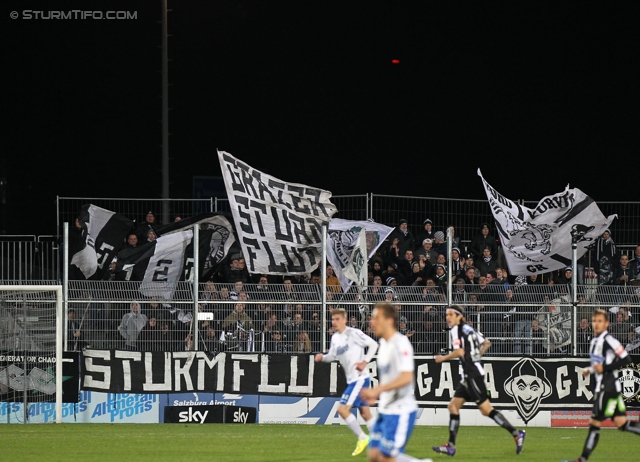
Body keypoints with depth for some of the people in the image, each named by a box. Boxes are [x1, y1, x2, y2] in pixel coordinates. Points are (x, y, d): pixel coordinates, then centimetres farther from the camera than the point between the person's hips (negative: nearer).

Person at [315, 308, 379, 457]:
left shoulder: (353, 333, -13)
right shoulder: (335, 337, 11)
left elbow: (373, 344, -10)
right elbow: (332, 356, 16)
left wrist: (365, 362, -16)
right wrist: (322, 357, -4)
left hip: (359, 378, -9)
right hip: (352, 379, 9)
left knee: (342, 409, -14)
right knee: (365, 413, 12)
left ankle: (362, 438, -3)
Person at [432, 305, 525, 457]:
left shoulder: (456, 330, -10)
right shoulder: (468, 329, 16)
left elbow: (459, 352, -21)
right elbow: (486, 344, 22)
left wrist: (443, 358, -6)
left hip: (472, 374, -10)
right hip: (468, 376, 10)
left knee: (486, 409, -8)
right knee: (453, 406, 8)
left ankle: (516, 433, -6)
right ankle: (451, 446, 6)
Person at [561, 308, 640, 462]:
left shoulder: (608, 340, -14)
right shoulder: (595, 341, 15)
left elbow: (626, 359, -18)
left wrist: (605, 368, -19)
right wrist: (590, 370, 12)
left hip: (608, 387, -9)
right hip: (601, 386, 9)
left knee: (595, 423, -4)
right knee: (621, 423, 6)